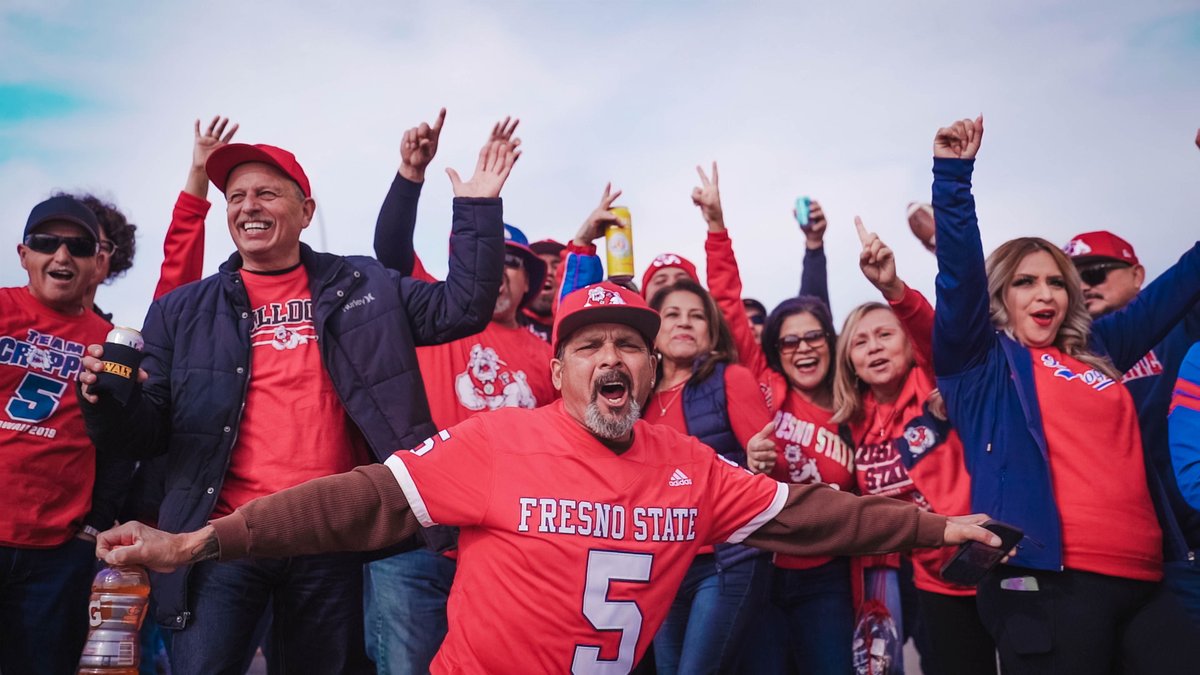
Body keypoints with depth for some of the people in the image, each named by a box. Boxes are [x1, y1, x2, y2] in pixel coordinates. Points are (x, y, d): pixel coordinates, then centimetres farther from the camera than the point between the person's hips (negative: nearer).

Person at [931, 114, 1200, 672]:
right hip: (1047, 582, -6)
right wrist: (953, 172, -14)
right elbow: (960, 272, -8)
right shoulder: (981, 361, 5)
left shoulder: (1096, 350, 20)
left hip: (1141, 582, 6)